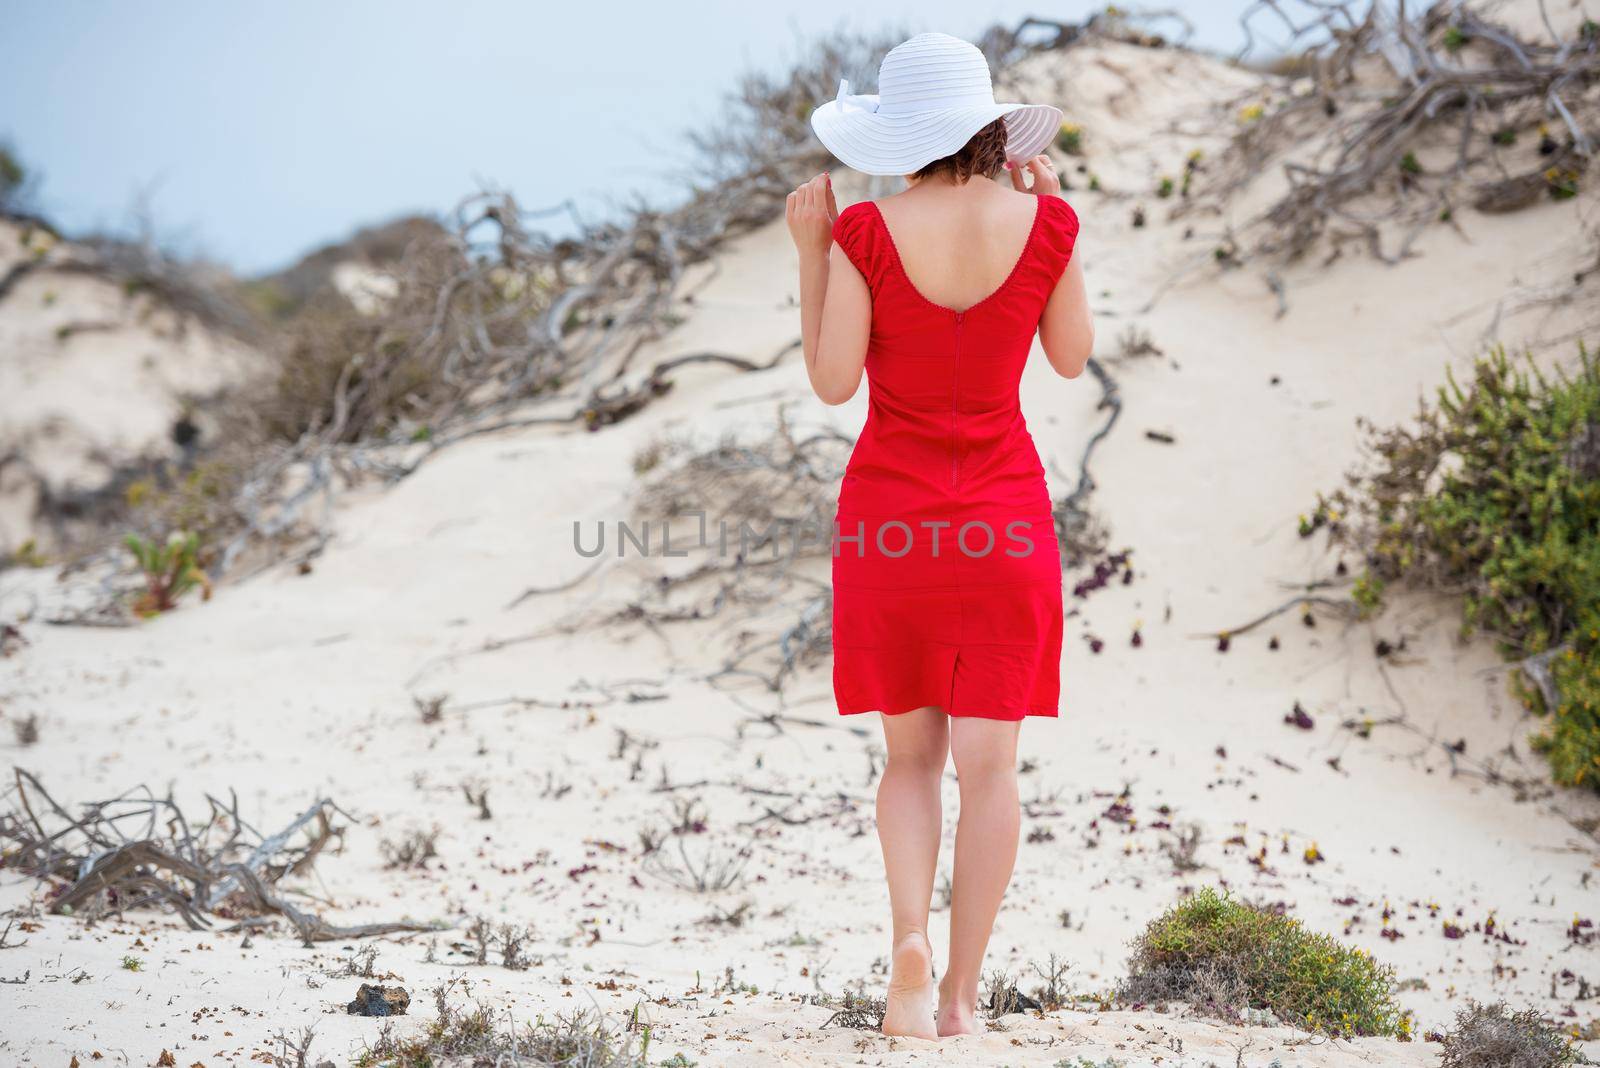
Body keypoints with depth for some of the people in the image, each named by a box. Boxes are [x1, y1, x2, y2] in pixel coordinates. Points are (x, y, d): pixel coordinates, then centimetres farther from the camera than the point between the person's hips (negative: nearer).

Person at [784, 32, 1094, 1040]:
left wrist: (810, 251, 1)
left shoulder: (865, 232, -11)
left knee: (912, 751, 13)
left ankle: (910, 936, -9)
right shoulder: (1043, 223, -6)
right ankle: (962, 989, 6)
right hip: (1006, 518, 0)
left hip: (889, 513, 0)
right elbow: (1072, 358, 7)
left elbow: (833, 382, -5)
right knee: (988, 761, 7)